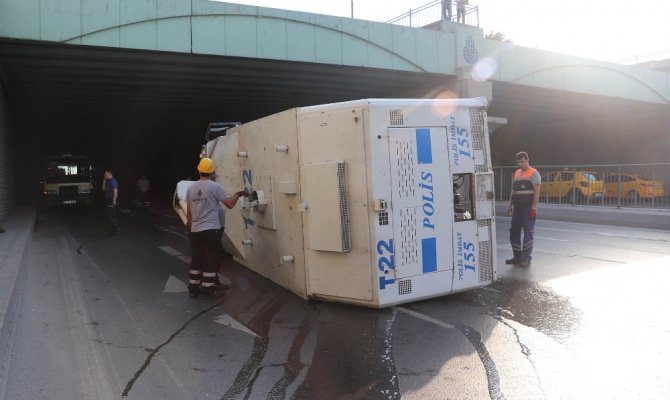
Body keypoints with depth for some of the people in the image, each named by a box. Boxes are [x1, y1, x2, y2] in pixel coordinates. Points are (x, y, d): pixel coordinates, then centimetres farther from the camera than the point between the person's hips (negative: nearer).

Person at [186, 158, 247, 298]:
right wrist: (237, 194, 10)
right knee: (211, 260, 3)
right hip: (211, 230, -5)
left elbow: (188, 212, 12)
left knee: (196, 259, 14)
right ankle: (208, 288, 7)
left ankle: (193, 287, 20)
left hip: (195, 230, 5)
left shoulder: (190, 188, 6)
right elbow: (230, 204, -9)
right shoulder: (215, 187, -9)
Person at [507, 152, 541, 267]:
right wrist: (510, 206, 16)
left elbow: (537, 192, -11)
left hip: (528, 209, -7)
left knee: (528, 233, -3)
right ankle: (517, 257, 18)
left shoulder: (533, 173, -4)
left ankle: (526, 259, 1)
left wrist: (534, 207, -17)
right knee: (514, 233, 8)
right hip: (517, 209, 7)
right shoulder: (517, 173, 18)